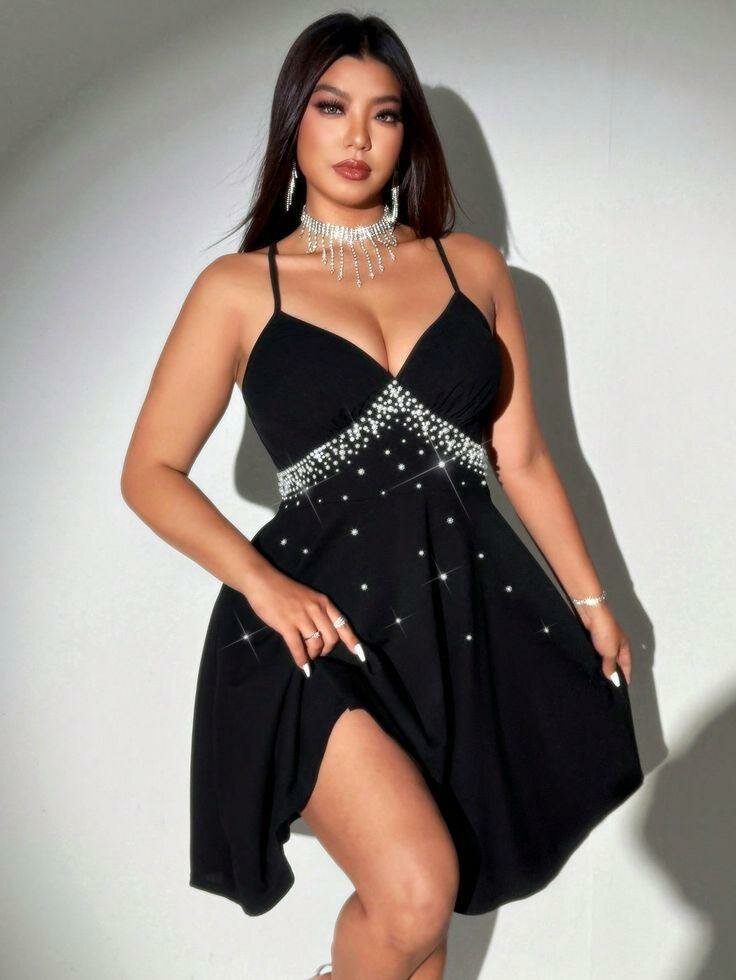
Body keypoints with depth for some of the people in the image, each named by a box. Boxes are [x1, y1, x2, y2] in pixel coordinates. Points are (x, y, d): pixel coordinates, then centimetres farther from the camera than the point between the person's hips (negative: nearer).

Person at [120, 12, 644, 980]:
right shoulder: (239, 288, 5)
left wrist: (588, 597, 11)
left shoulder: (471, 265, 12)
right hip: (327, 620, -3)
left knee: (420, 898, 10)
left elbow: (521, 456, 13)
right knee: (414, 893, -19)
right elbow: (150, 472, 4)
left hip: (469, 606, 3)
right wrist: (261, 584, -10)